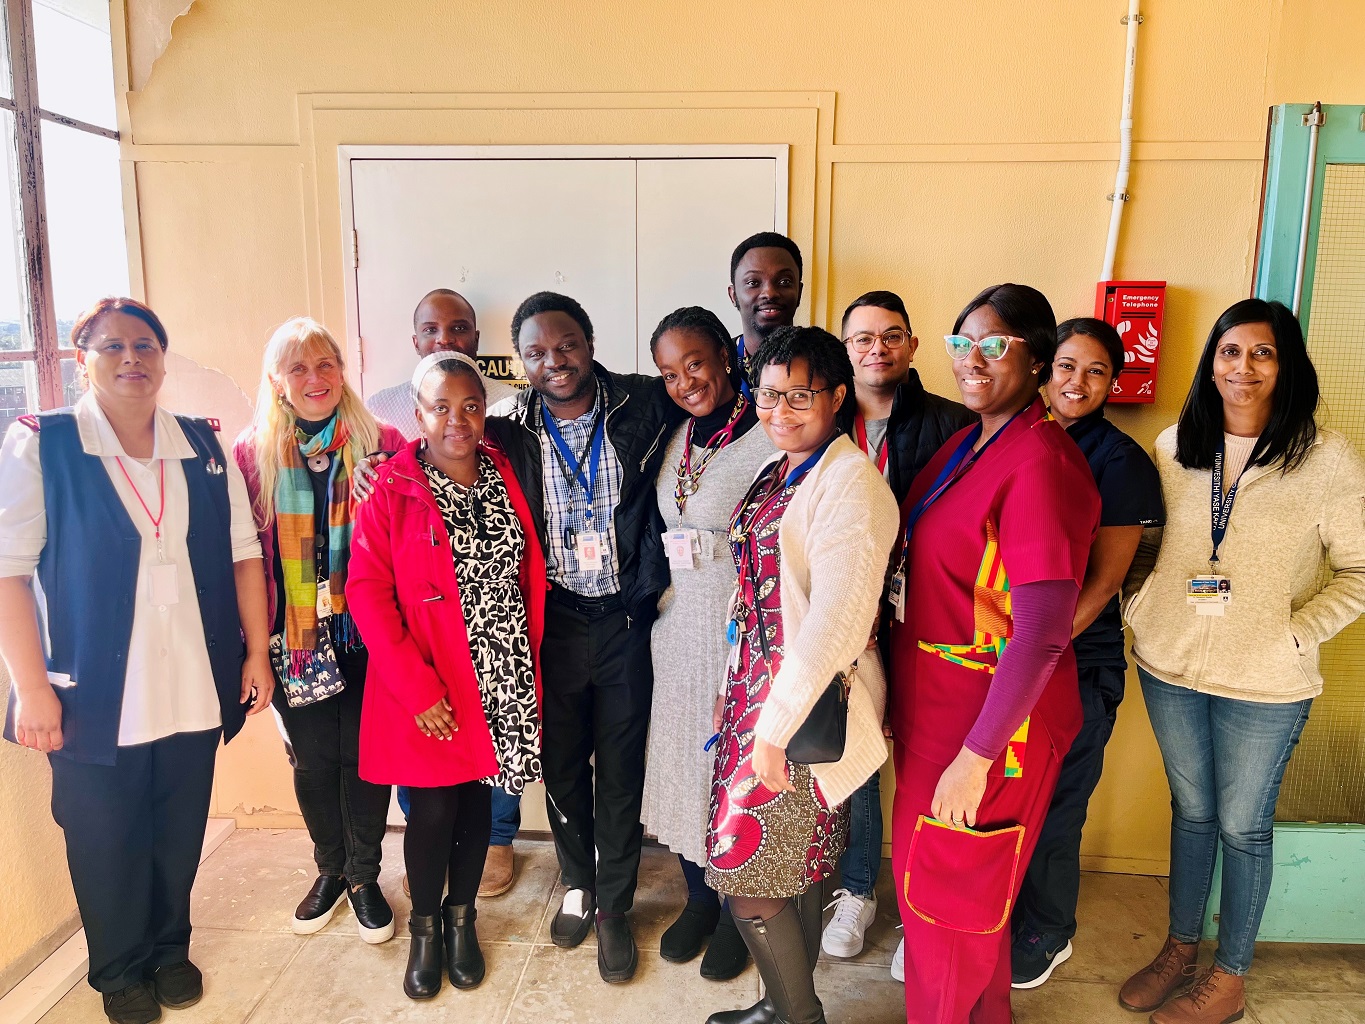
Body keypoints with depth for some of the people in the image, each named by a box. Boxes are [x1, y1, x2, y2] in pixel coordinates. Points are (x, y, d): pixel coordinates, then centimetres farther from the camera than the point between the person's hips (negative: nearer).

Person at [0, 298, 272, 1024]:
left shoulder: (206, 446, 4)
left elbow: (243, 554, 7)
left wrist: (257, 652, 4)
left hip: (195, 689, 3)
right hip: (94, 693, -2)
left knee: (180, 835, 15)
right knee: (106, 843, 13)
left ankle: (170, 950, 39)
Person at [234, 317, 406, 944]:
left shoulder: (381, 443, -2)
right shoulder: (251, 453, 0)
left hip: (366, 633, -1)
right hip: (295, 639, 1)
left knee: (363, 753, 7)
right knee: (311, 757, 14)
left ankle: (364, 877, 29)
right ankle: (330, 870, 37)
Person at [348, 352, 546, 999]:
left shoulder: (506, 474, 2)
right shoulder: (391, 490, -9)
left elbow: (531, 576, 8)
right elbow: (366, 591, -12)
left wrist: (531, 665, 3)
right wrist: (416, 688, -17)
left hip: (500, 680, 3)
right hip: (427, 690, -3)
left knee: (476, 799, 15)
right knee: (433, 810, 6)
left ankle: (461, 917, 37)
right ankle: (424, 928, 32)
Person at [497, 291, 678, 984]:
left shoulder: (642, 406, -6)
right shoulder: (509, 427, -3)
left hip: (625, 618, -1)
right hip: (553, 619, 1)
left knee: (622, 767, 11)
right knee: (561, 762, 17)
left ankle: (613, 907, 31)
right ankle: (577, 884, 41)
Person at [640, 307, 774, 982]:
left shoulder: (769, 438, -14)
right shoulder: (677, 439, 8)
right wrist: (659, 604, 15)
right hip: (678, 623, 7)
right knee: (681, 758, 16)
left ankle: (736, 917, 32)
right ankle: (699, 899, 39)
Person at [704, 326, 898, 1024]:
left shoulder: (850, 480, -17)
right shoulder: (775, 474, 10)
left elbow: (838, 615, -24)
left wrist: (777, 725, -22)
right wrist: (735, 688, 15)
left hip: (810, 700, -8)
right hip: (759, 685, 8)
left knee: (746, 869, 1)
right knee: (793, 866, 20)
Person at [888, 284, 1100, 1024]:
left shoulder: (1041, 463, -22)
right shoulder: (964, 444, 5)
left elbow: (1042, 635, -24)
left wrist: (977, 756, -22)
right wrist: (905, 705, 11)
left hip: (991, 724, -8)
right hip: (932, 705, 9)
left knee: (953, 895, 11)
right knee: (923, 873, 24)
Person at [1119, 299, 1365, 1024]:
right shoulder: (1173, 447, -1)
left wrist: (1294, 634, -14)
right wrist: (1139, 603, -3)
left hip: (1265, 685, -3)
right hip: (1169, 668, 3)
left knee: (1243, 825, 13)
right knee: (1190, 809, 20)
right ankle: (1181, 946, 39)